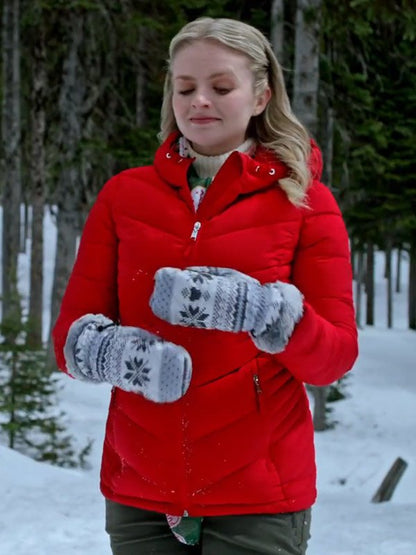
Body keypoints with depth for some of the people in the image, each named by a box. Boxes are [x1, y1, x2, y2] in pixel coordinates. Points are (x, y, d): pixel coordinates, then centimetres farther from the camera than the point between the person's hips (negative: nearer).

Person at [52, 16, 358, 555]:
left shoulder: (304, 201, 0)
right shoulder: (123, 196, 5)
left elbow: (335, 357, -5)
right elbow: (71, 335, 2)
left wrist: (255, 310, -24)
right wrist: (119, 353, -21)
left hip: (258, 499, -2)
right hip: (138, 495, 2)